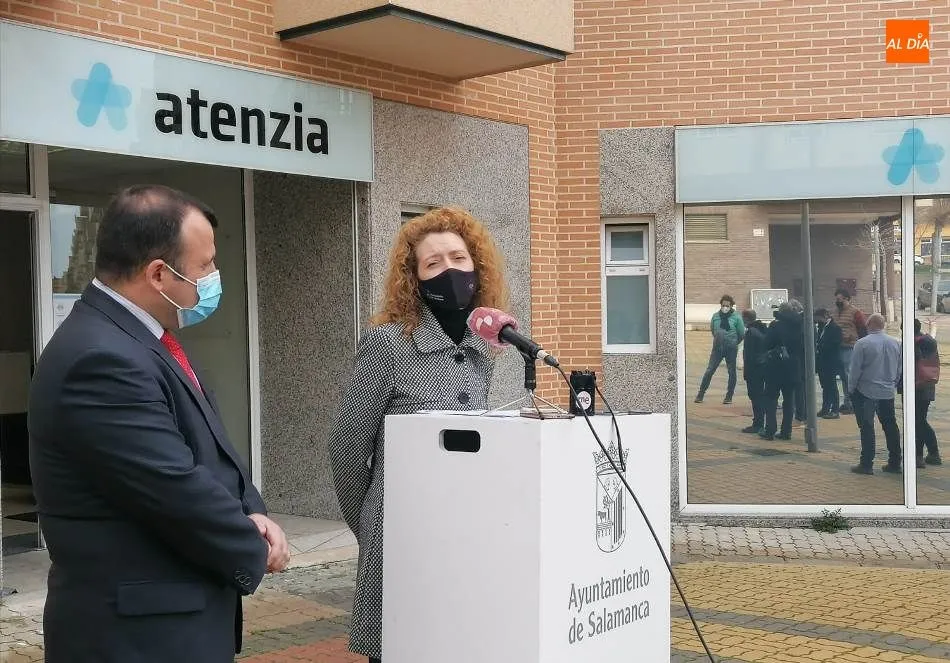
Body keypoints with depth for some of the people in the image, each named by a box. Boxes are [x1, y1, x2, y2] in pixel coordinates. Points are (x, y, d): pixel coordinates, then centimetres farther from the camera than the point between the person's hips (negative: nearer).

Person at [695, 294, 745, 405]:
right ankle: (701, 394, 2)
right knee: (709, 371, -2)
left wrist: (733, 343, 7)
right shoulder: (715, 316, 1)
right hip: (717, 348, 2)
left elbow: (742, 333, -1)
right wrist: (719, 339, 12)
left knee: (732, 372, 6)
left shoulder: (736, 317, -7)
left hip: (731, 349, -2)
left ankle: (729, 396, 15)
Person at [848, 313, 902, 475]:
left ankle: (866, 464, 0)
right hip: (888, 392, 5)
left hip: (866, 392, -5)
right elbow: (899, 370, 11)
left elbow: (855, 370, -11)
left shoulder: (862, 344, -14)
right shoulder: (895, 343, 3)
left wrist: (851, 388, 1)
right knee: (890, 427, 12)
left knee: (867, 428, -1)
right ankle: (895, 463, 16)